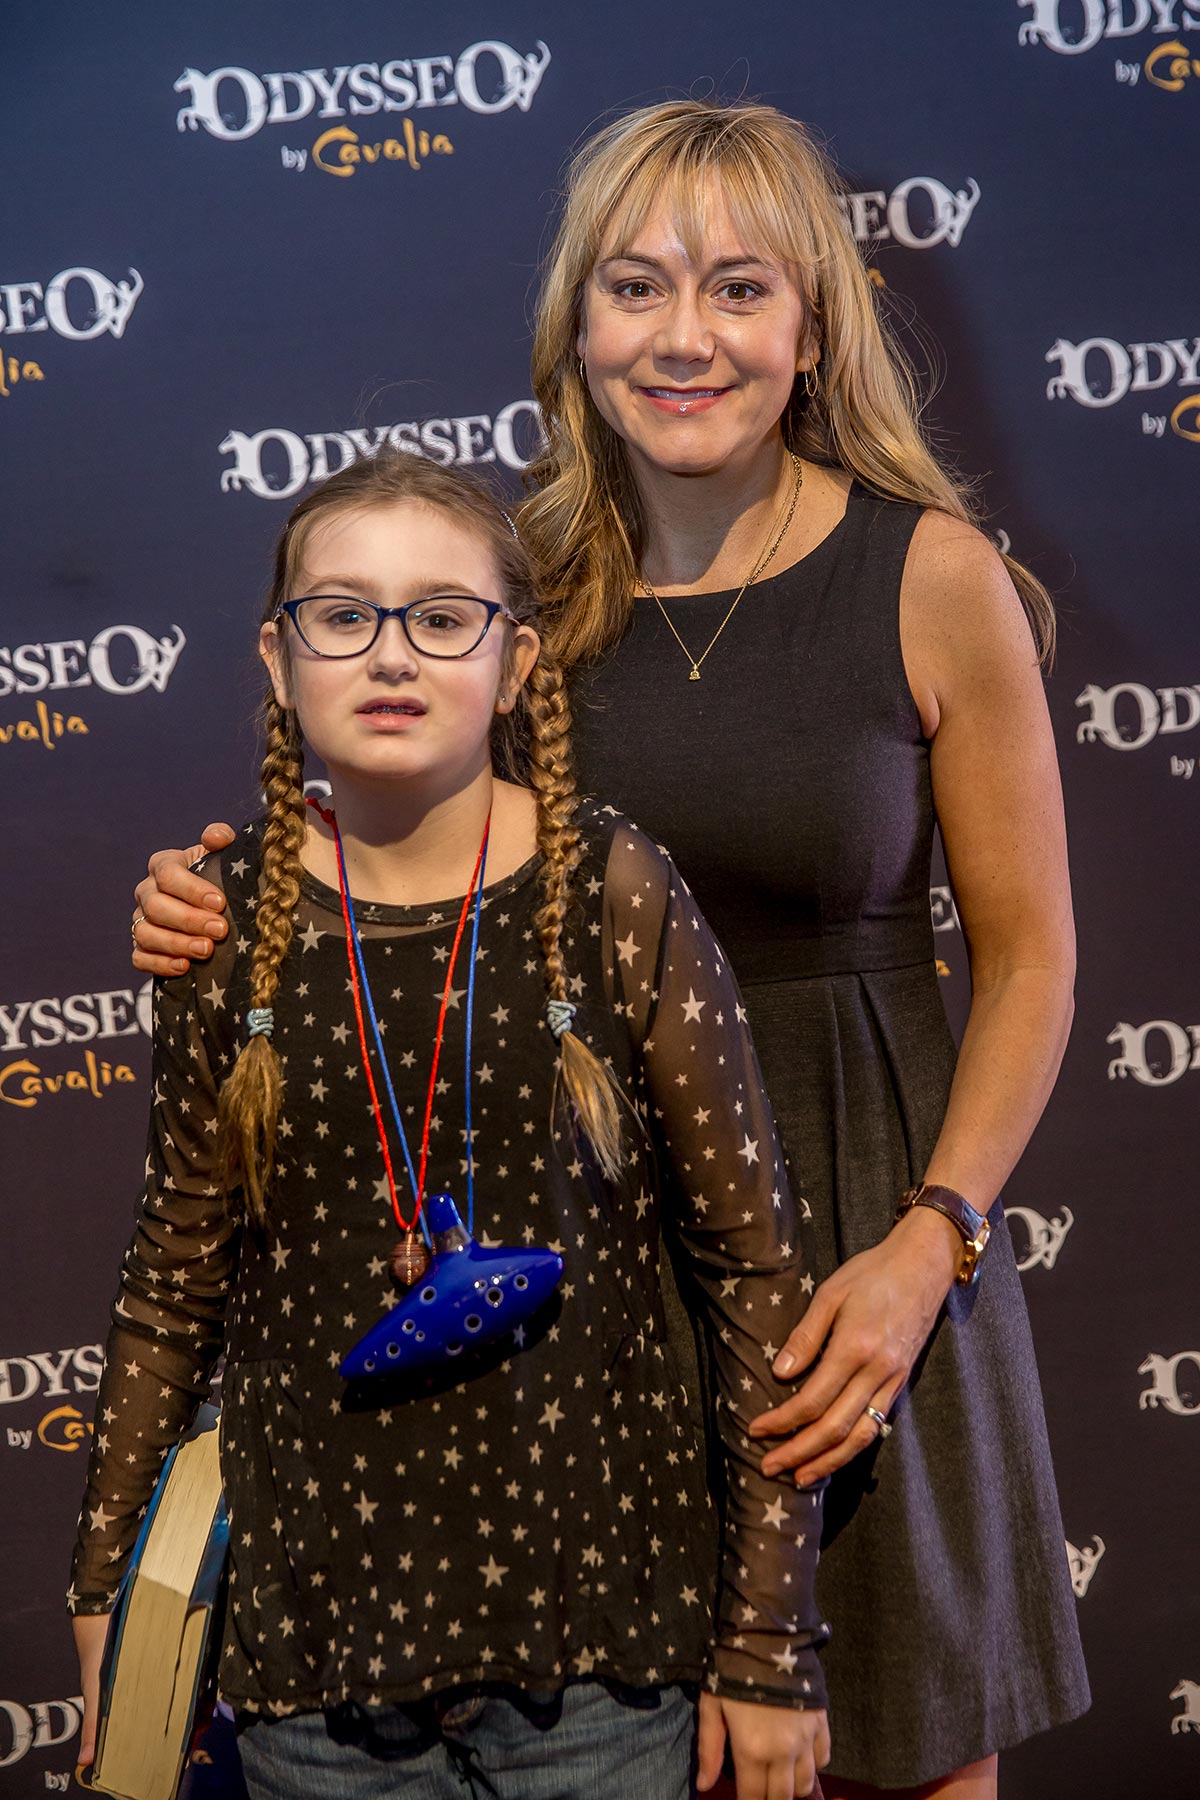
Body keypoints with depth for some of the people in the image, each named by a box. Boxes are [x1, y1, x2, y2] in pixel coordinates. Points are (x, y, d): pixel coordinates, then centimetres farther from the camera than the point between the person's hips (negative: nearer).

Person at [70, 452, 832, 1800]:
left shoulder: (615, 899, -9)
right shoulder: (232, 925, -3)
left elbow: (758, 1268, -6)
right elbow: (174, 1282, 7)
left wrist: (770, 1648, -5)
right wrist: (108, 1598, 10)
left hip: (597, 1640, -1)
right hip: (317, 1626, 2)